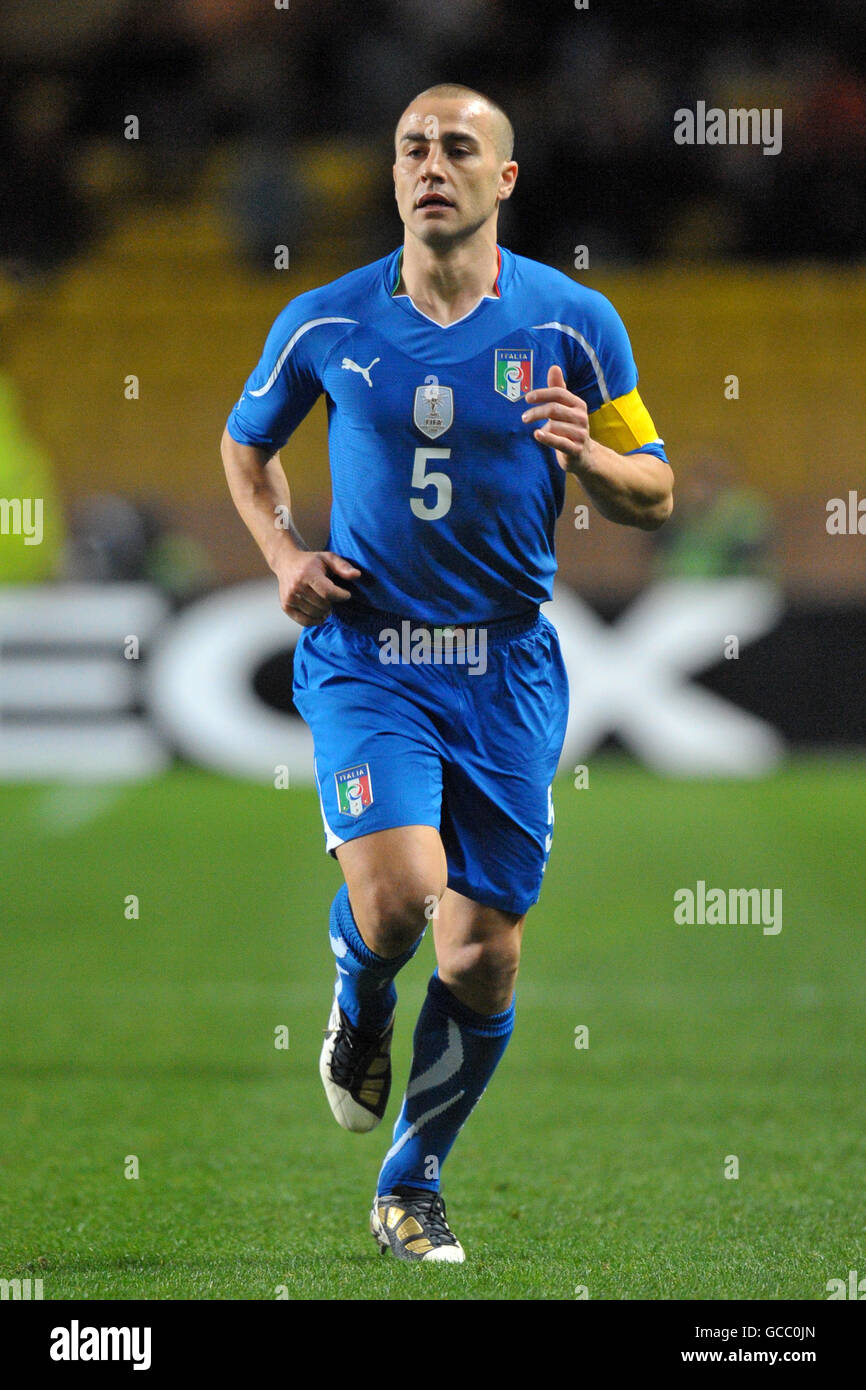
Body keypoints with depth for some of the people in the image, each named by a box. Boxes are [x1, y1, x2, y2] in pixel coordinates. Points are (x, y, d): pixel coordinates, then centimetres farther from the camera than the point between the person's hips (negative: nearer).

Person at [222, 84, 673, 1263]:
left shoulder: (573, 322, -2)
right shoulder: (326, 323, 0)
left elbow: (655, 494, 4)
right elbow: (245, 445, 18)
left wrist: (587, 455, -18)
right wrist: (285, 555, 1)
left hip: (507, 666, 1)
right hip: (364, 651, -1)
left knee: (484, 958, 2)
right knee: (397, 892, -24)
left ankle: (412, 1186, 23)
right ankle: (360, 1011, 13)